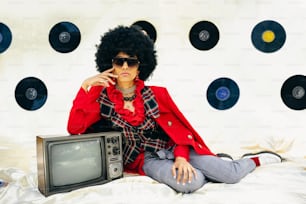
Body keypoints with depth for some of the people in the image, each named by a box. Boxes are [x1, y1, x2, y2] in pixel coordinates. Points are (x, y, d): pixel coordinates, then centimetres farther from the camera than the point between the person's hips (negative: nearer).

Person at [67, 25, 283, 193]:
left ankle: (255, 160, 23)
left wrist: (181, 157, -20)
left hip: (172, 147, 1)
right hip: (145, 158, -1)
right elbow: (74, 128, -14)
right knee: (188, 183, -31)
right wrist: (85, 86, -21)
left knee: (231, 175, -12)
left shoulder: (156, 94, 0)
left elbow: (178, 128, -2)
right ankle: (213, 166, 3)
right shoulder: (101, 98, -3)